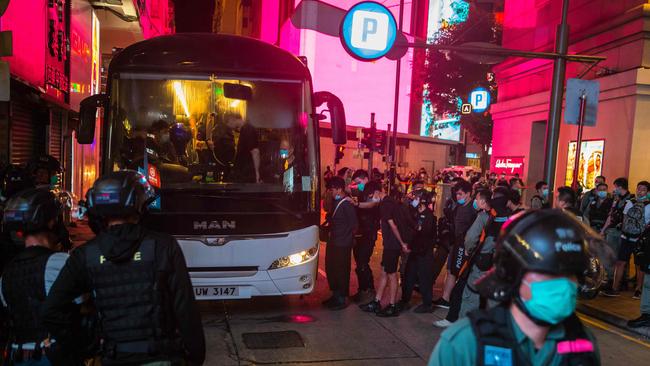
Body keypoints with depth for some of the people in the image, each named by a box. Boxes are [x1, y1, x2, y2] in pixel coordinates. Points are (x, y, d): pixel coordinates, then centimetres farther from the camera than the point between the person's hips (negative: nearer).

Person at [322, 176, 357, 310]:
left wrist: (346, 237, -10)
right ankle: (335, 294, 31)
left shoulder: (347, 204, -16)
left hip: (343, 244, -9)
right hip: (333, 242, 9)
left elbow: (353, 224, -16)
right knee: (330, 268, 16)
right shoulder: (336, 201, 11)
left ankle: (342, 299, 11)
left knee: (341, 270, 0)